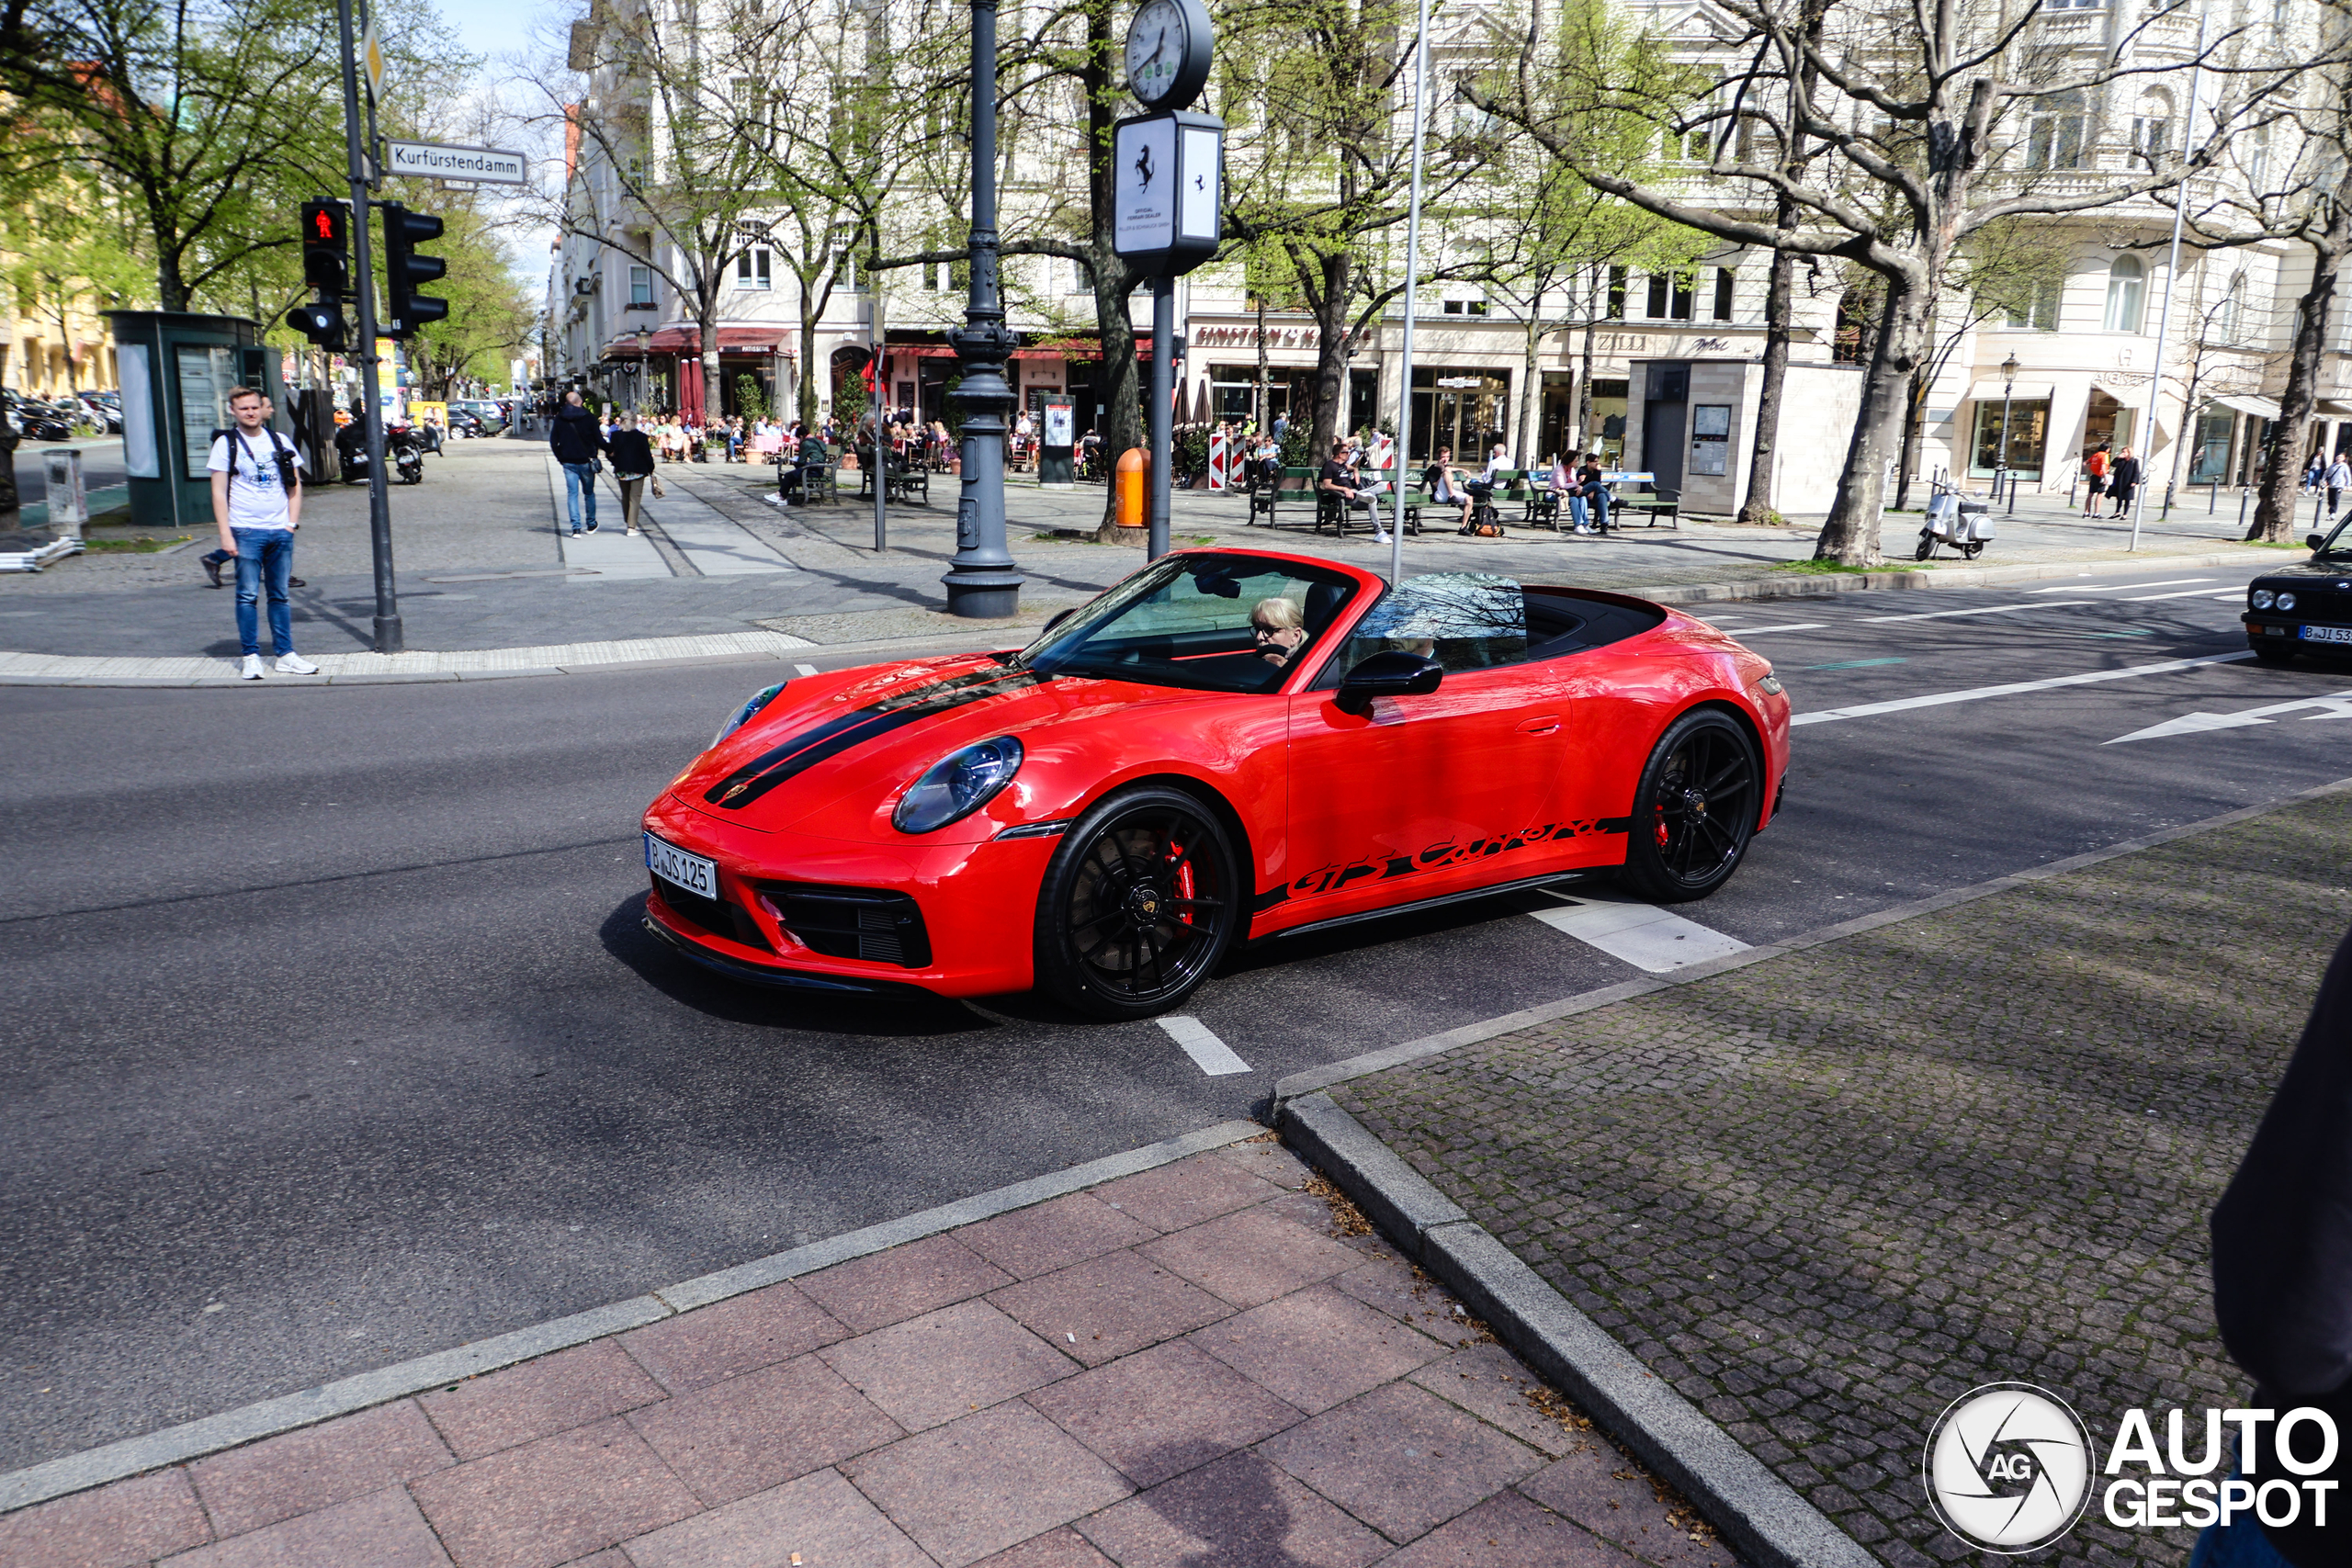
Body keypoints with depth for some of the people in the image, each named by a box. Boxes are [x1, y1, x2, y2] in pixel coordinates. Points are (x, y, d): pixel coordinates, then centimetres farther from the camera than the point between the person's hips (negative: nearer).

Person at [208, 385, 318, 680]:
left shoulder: (279, 441, 11)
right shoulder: (226, 443, 2)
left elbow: (295, 485, 15)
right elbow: (219, 492, -1)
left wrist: (292, 522, 3)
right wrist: (225, 533, -8)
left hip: (281, 532, 3)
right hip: (246, 532, -3)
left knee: (280, 595, 7)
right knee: (248, 596, -2)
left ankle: (285, 654, 11)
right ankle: (250, 656, 4)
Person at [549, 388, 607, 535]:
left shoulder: (559, 419, 1)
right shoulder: (589, 418, -8)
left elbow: (553, 441, 4)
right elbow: (599, 440, -7)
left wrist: (560, 457, 17)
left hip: (568, 462, 1)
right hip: (586, 462, -1)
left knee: (572, 493, 2)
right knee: (589, 493, 14)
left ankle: (576, 527, -9)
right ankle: (591, 524, 23)